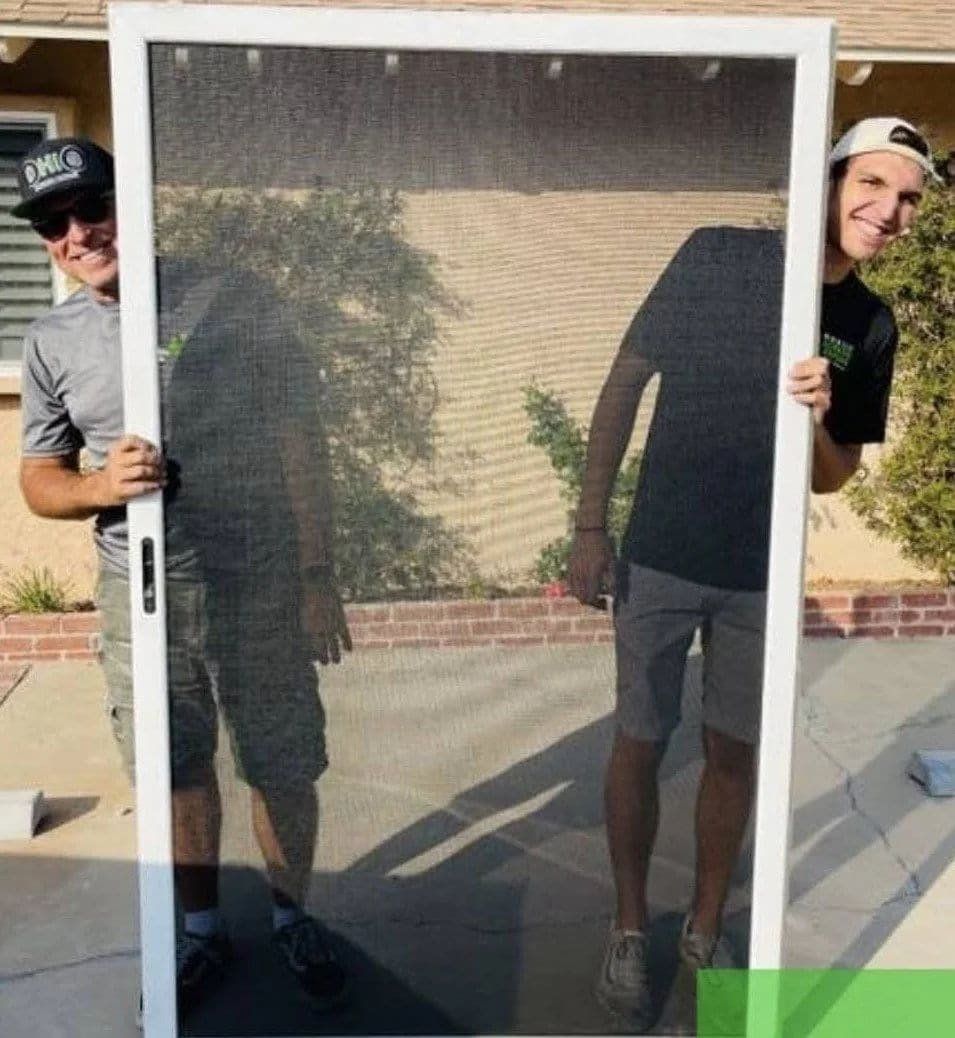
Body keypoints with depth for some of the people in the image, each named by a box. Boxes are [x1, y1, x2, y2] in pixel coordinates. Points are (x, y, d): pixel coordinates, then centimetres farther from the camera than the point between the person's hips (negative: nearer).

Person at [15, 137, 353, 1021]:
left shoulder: (234, 301, -6)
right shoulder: (51, 344, 3)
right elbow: (38, 481, 8)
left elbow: (299, 441, -5)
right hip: (140, 596, 3)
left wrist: (317, 574, -8)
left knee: (284, 769, 9)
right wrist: (102, 486, -16)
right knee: (179, 773, 16)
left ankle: (292, 916, 35)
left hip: (258, 586, -2)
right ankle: (201, 929, 38)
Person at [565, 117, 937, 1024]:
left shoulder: (869, 326, 0)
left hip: (761, 574, 3)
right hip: (659, 557, -2)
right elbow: (625, 382, -6)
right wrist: (589, 524, -10)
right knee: (640, 743, 8)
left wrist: (820, 419, -20)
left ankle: (705, 931, 33)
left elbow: (833, 478, 4)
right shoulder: (718, 257, -10)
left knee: (733, 752, 13)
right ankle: (629, 930, 28)